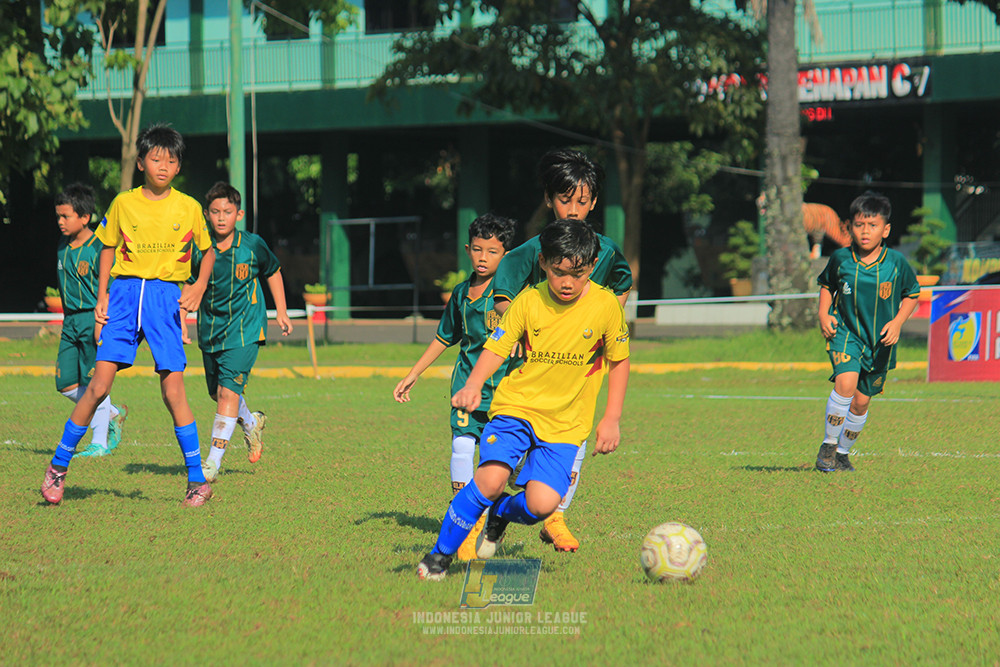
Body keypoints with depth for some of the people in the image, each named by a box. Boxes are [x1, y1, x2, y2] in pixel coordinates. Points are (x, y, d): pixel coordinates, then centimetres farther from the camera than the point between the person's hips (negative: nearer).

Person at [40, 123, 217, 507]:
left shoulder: (188, 208, 3)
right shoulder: (124, 203, 4)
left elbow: (208, 250, 17)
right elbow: (108, 248, 16)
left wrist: (199, 286, 0)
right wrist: (102, 296, 7)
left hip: (166, 295, -1)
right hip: (125, 292, 1)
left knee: (173, 391, -7)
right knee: (99, 385, -7)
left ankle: (198, 480, 2)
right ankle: (59, 466, 6)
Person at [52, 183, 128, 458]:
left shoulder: (98, 248, -12)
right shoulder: (63, 247, 10)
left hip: (93, 319, -7)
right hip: (71, 321, 7)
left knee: (94, 380, -5)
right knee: (66, 384, 4)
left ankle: (100, 442, 4)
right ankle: (115, 414, 24)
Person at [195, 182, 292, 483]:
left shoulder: (253, 245, -9)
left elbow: (273, 272, 10)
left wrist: (281, 311, 11)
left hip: (245, 329, -3)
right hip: (210, 329, 3)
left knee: (228, 390, -15)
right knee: (217, 392, 15)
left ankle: (214, 461, -14)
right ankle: (251, 424, 47)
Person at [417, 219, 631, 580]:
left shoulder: (606, 305, -5)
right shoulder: (529, 301, -5)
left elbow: (619, 361, 7)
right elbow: (496, 347, -3)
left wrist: (612, 419, 4)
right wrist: (473, 385, -22)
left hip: (565, 423, 0)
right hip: (517, 405, 0)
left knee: (542, 504, -19)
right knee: (491, 479, -25)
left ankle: (502, 513, 19)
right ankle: (440, 554, -5)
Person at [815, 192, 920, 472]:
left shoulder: (896, 262, -7)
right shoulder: (840, 259, -4)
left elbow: (912, 294, 8)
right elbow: (826, 284, 16)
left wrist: (897, 322, -7)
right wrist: (823, 314, 2)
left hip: (880, 340, 1)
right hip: (845, 332, -1)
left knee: (861, 402, 7)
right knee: (846, 383, -26)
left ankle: (843, 452, 30)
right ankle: (827, 446, -11)